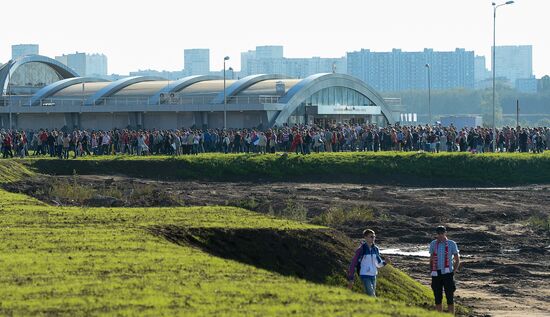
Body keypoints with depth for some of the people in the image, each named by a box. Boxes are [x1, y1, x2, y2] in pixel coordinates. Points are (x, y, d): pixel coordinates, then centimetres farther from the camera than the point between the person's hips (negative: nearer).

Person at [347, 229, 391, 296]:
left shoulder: (375, 249, 7)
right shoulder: (361, 249, -10)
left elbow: (378, 264, 17)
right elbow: (353, 264, -8)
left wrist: (385, 262, -5)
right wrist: (351, 279, -11)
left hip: (373, 276, 6)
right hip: (365, 276, -6)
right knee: (371, 296, -15)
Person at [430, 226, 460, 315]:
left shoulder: (452, 244, 1)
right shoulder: (433, 244, 8)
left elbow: (457, 260, 7)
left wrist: (454, 272, -2)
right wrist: (431, 271, 7)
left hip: (447, 274, -3)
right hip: (436, 274, 3)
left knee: (450, 299, -4)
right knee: (438, 299, 5)